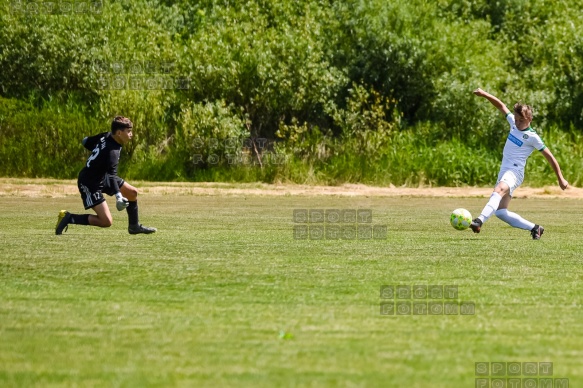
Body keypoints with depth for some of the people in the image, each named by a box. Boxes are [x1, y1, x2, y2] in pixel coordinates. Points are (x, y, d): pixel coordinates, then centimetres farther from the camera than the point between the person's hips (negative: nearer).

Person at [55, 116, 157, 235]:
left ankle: (134, 226, 26)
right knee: (106, 222, -15)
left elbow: (86, 142, 10)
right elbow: (111, 175, -42)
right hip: (90, 184, -10)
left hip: (102, 177, 10)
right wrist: (118, 196, -53)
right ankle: (68, 218, -7)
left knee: (133, 193, 9)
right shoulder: (112, 151, -30)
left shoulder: (105, 136, -4)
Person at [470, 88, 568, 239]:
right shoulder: (514, 122, 10)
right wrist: (484, 95, 8)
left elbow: (550, 157, -4)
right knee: (500, 212, -1)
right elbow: (501, 106, 20)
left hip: (515, 171, -8)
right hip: (504, 170, 8)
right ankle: (534, 228, 10)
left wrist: (560, 179, -4)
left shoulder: (532, 137, -8)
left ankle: (479, 221, -59)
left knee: (499, 190, -38)